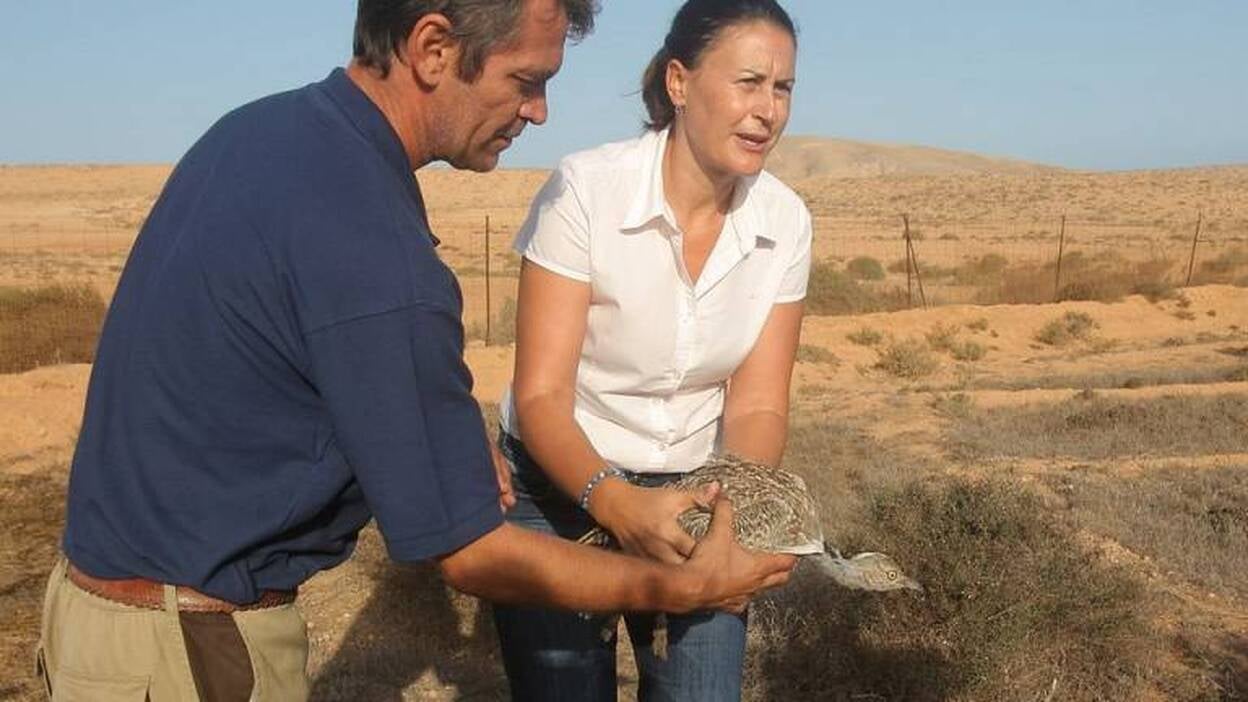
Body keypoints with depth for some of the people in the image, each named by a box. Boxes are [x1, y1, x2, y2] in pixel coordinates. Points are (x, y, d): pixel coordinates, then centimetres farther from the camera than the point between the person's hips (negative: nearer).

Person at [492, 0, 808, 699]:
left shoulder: (784, 220, -9)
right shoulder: (585, 189, -21)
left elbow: (757, 406, -7)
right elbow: (540, 396, -22)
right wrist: (614, 500, -38)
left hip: (694, 494, 3)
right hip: (563, 486, -2)